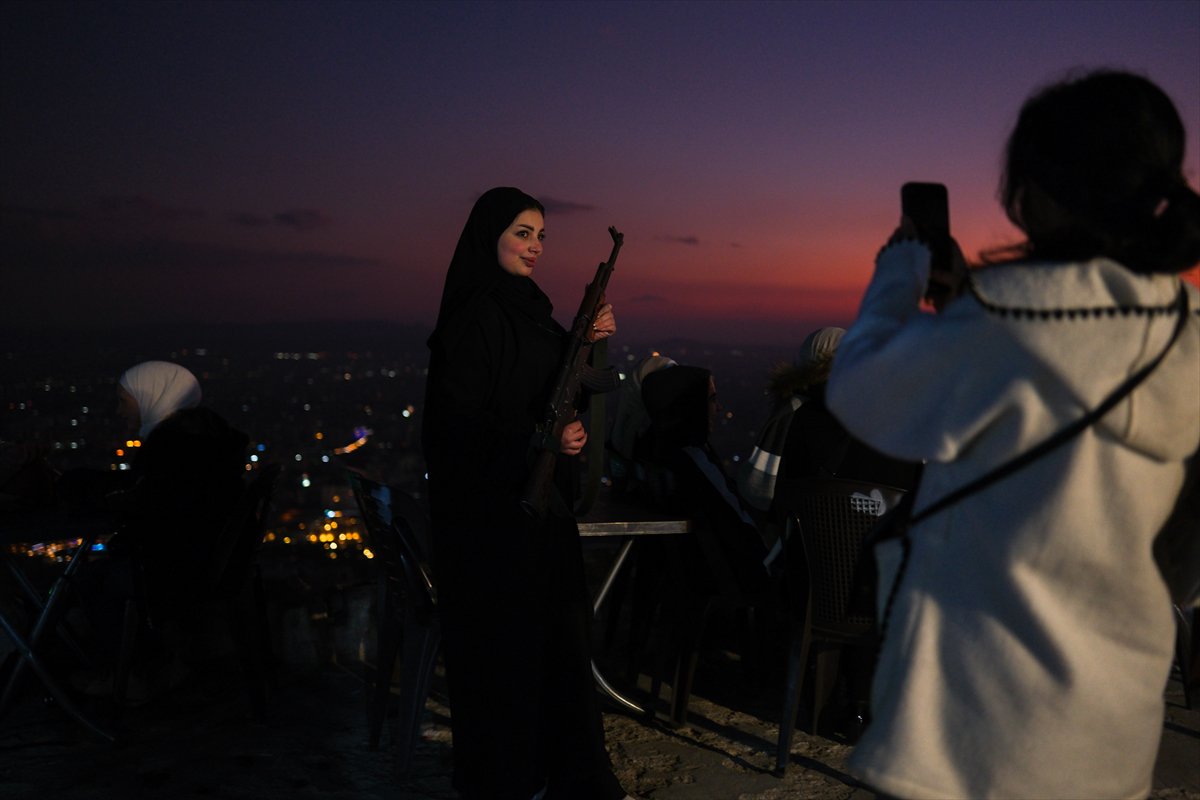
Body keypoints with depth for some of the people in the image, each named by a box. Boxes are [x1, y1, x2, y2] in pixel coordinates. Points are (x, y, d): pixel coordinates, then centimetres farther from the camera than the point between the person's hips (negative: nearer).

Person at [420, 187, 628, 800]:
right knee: (504, 644, 3)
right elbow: (458, 422, -19)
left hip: (538, 500, 9)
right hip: (490, 508, -9)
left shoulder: (528, 310, 11)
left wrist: (587, 343, 1)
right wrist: (538, 441, -27)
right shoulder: (474, 317, -15)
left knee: (555, 635, 16)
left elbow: (552, 391, 15)